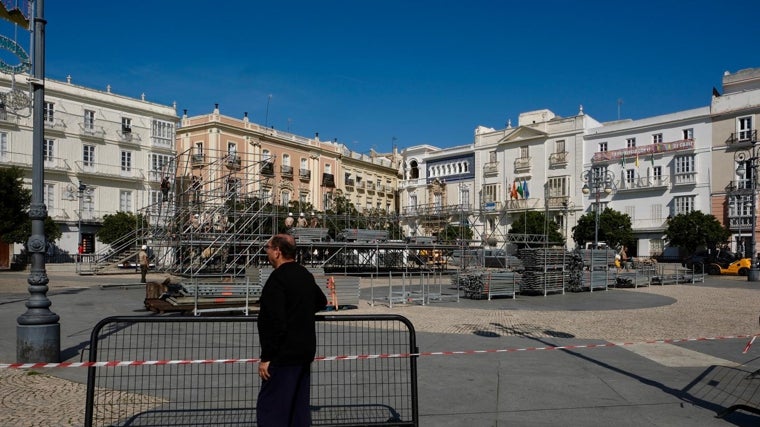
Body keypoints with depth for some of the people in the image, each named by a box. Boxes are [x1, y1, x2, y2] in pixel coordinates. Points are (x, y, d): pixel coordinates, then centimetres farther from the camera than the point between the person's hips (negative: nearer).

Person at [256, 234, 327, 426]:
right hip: (305, 351, 9)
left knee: (270, 409, -4)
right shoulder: (305, 275, 11)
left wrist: (266, 357, -17)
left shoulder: (278, 278, -16)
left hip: (284, 354, -9)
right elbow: (322, 301, 28)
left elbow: (275, 322, -22)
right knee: (299, 407, 16)